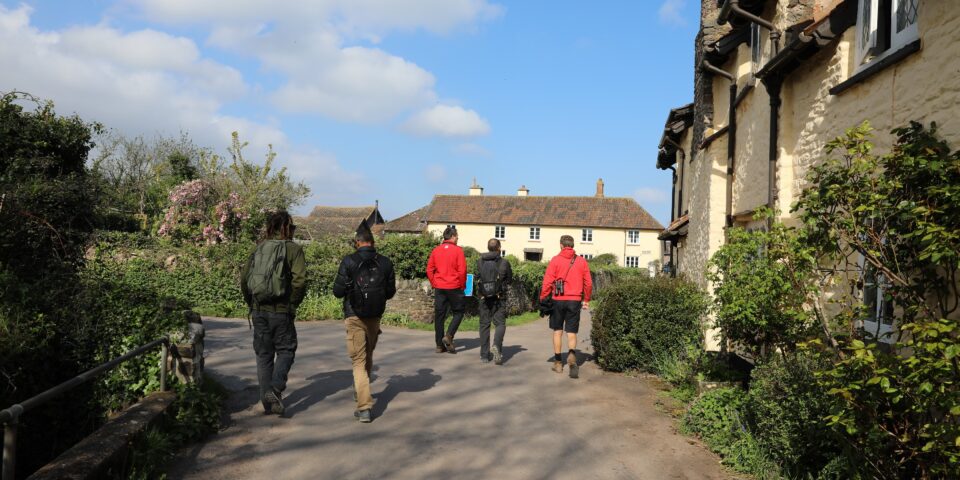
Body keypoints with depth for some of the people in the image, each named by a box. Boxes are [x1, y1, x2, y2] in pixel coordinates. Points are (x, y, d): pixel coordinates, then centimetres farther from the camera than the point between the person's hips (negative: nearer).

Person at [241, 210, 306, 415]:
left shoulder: (259, 248, 7)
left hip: (258, 311, 4)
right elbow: (299, 281, -16)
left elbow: (244, 277, 7)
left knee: (263, 354, 13)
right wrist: (292, 305, -4)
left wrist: (251, 303, 15)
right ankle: (275, 389, -7)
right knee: (286, 350, 12)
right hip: (280, 311, -4)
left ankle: (267, 401, 18)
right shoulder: (293, 249, -6)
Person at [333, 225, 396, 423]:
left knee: (358, 360, -1)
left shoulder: (349, 261, -11)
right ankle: (360, 391, 43)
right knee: (368, 356, 23)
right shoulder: (385, 263, -1)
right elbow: (390, 292, 5)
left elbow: (338, 292, -11)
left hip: (354, 316, -3)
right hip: (375, 317, 4)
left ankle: (364, 407, -10)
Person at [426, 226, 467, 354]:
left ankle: (440, 345, 10)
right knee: (458, 312, 11)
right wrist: (462, 285, 1)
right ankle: (449, 335, -7)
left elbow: (429, 270, 5)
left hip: (439, 288, 4)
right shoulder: (457, 250, -7)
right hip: (454, 287, -4)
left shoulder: (436, 250, 6)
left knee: (439, 315, 8)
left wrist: (434, 284, 13)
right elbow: (462, 271, -10)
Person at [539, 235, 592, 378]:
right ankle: (572, 354, -22)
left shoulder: (555, 260, -3)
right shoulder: (582, 261, 5)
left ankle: (558, 362, 17)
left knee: (558, 331, 13)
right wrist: (586, 300, 16)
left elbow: (547, 282, -8)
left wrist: (543, 299, 1)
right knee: (571, 332, 7)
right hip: (575, 301, 1)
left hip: (558, 300, -1)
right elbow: (588, 283, 6)